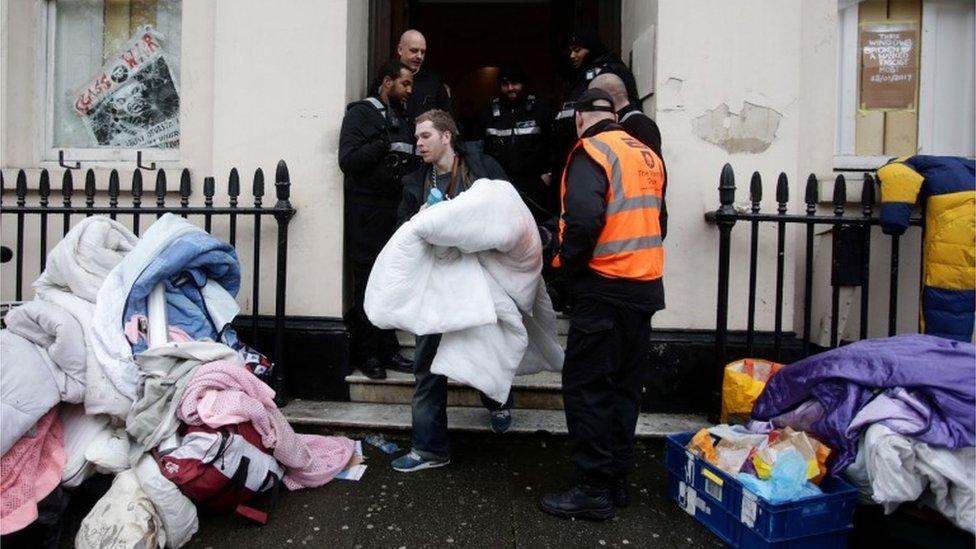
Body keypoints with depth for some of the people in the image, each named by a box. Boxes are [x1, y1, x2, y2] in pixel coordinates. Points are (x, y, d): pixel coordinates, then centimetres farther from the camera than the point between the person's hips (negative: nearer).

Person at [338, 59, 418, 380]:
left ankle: (388, 350, 13)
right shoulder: (360, 113, -1)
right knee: (367, 280, -2)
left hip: (393, 207, 6)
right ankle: (367, 354, 6)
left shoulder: (400, 120, 20)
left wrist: (419, 159, 5)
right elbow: (347, 161, -13)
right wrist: (383, 144, -20)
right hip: (366, 208, -6)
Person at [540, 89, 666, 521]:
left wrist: (569, 262, -9)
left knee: (586, 387, 0)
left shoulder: (591, 152, -9)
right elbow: (653, 218, 18)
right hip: (645, 286, 8)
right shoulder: (648, 156, 15)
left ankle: (594, 490, 5)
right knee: (623, 387, 14)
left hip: (605, 288, -8)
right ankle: (617, 481, 24)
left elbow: (584, 218, -24)